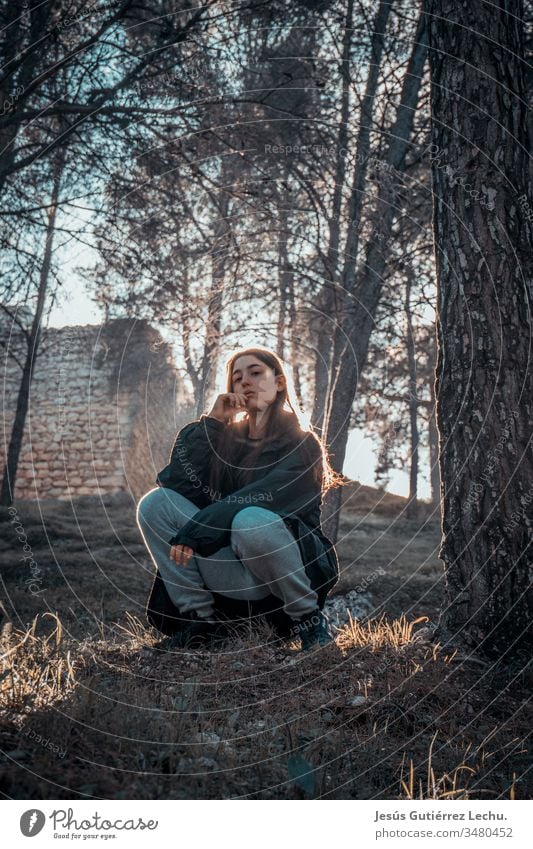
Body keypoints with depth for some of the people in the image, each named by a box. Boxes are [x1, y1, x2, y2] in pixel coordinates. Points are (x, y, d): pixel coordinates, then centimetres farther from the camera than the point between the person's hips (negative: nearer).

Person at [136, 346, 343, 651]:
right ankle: (201, 619, -8)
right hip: (237, 578, 5)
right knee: (155, 503, -9)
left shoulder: (302, 445, -3)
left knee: (252, 520, -37)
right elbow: (176, 483, -2)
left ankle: (309, 618, -13)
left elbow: (262, 499, -19)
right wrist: (211, 423, -3)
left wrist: (195, 529, -25)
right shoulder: (227, 438, 12)